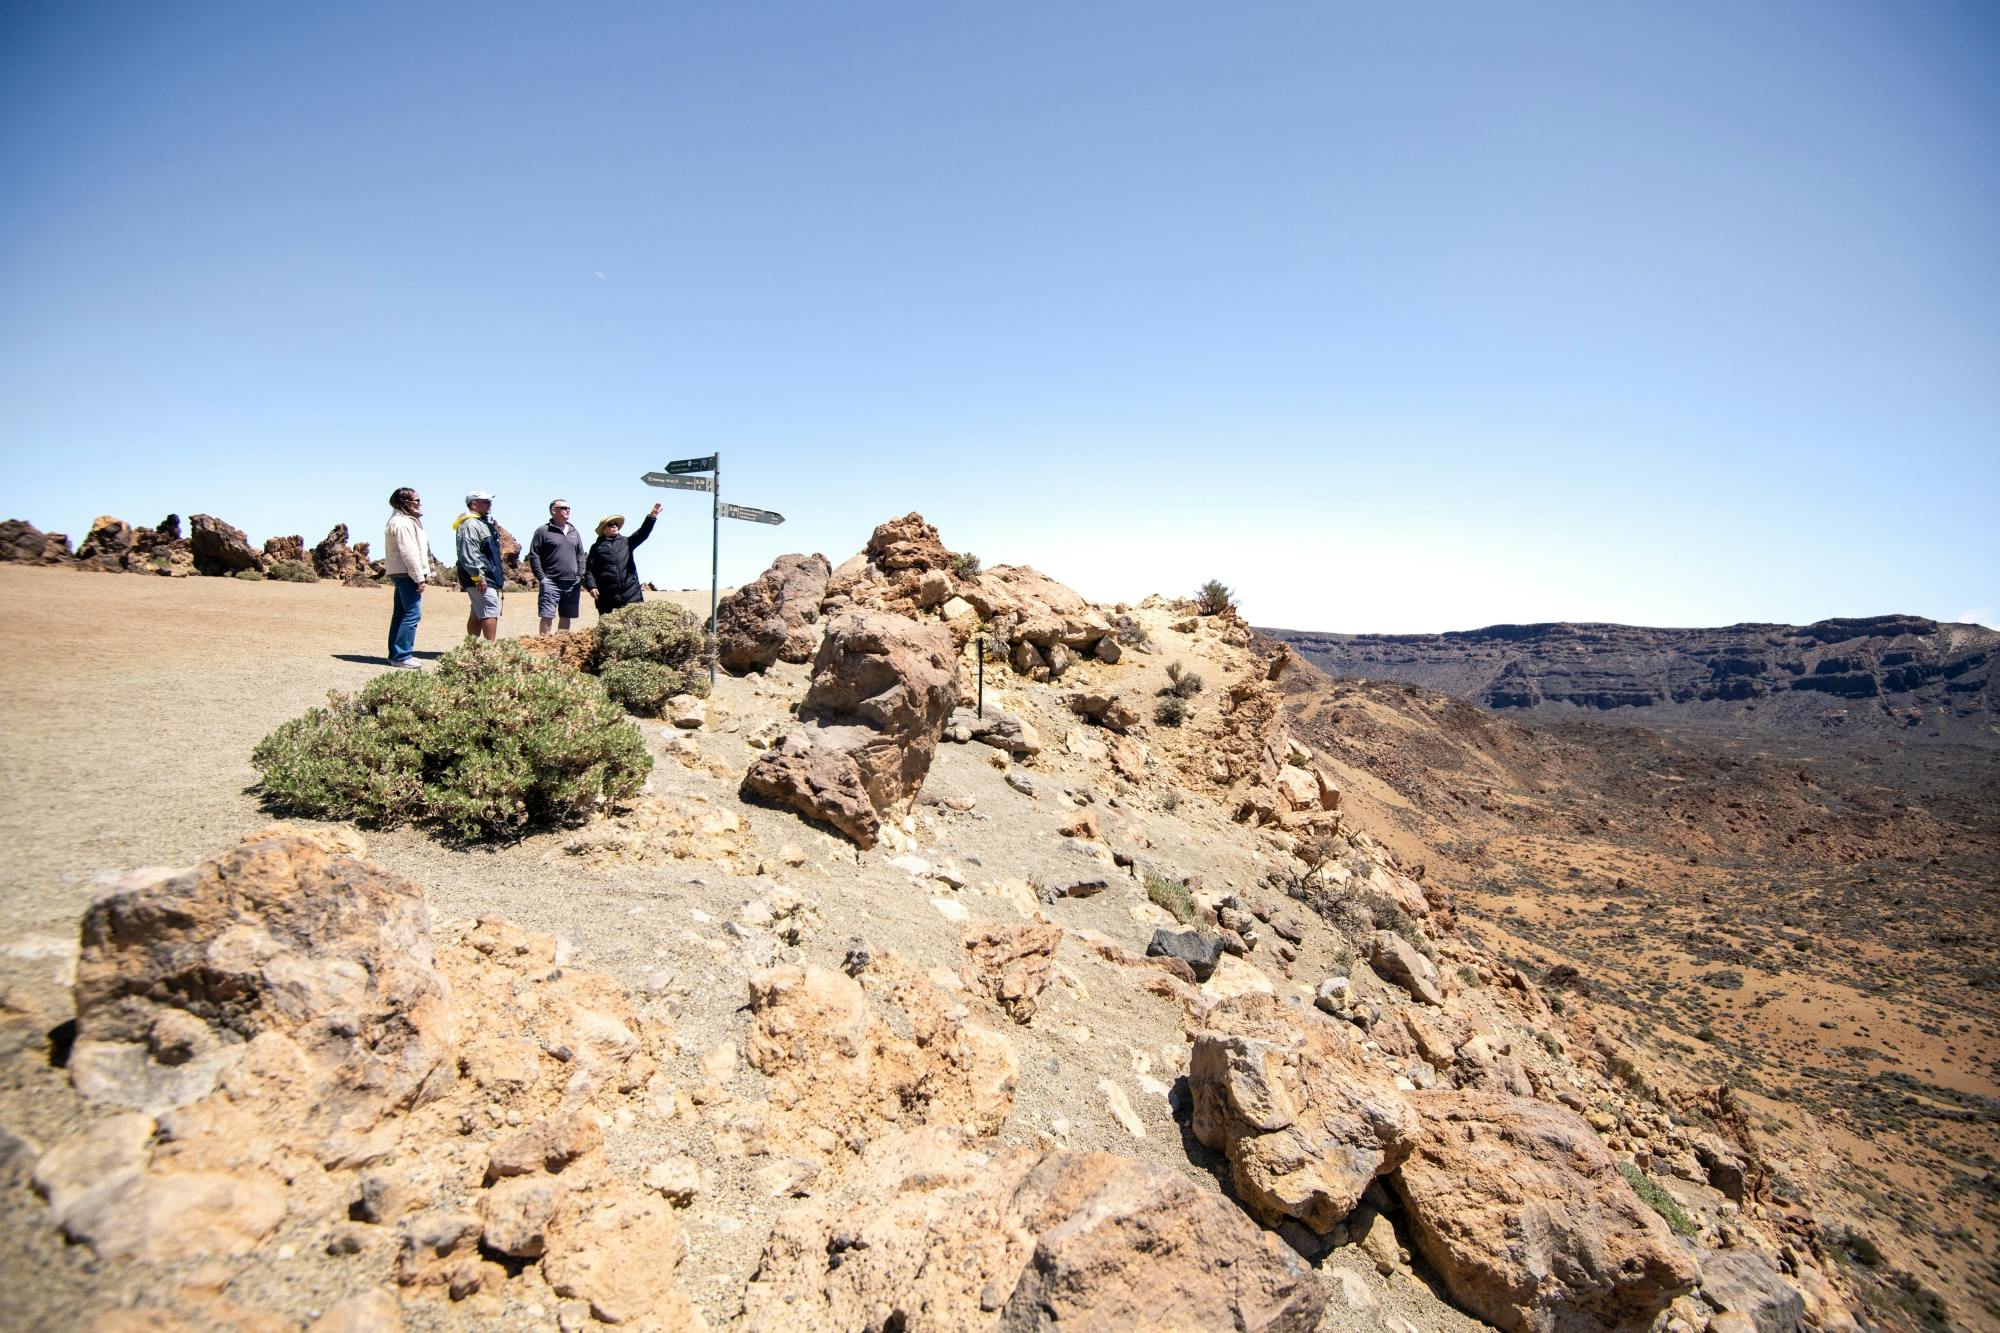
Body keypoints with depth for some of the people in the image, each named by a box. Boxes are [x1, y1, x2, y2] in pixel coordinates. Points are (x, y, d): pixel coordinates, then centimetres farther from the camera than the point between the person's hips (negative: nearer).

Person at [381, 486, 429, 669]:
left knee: (401, 614, 14)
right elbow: (409, 553, -19)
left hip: (402, 575, 11)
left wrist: (425, 574, 18)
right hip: (407, 574, -11)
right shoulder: (402, 523, -13)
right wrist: (419, 578, -19)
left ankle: (396, 654, 21)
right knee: (412, 614, -12)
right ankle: (401, 656, -12)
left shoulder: (408, 521, 20)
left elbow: (418, 550, 21)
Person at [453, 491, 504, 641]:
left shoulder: (483, 523, 21)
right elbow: (468, 554, -22)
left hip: (488, 576, 11)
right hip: (480, 579, -11)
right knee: (491, 611, -14)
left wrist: (500, 574, 26)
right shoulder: (470, 524, -13)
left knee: (477, 614, 13)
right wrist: (478, 577, -24)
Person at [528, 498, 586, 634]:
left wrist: (580, 577, 6)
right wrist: (542, 578, -10)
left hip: (572, 584, 5)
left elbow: (580, 555, 17)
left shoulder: (574, 532, 16)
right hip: (551, 582, -5)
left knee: (566, 618, 9)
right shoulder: (543, 531, -1)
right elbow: (533, 556, -4)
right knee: (547, 617, -9)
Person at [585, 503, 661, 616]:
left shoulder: (626, 542, 16)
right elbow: (589, 570, 8)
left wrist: (651, 517, -14)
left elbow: (642, 533, 1)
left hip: (631, 594, 1)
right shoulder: (596, 547, 12)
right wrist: (592, 586, -8)